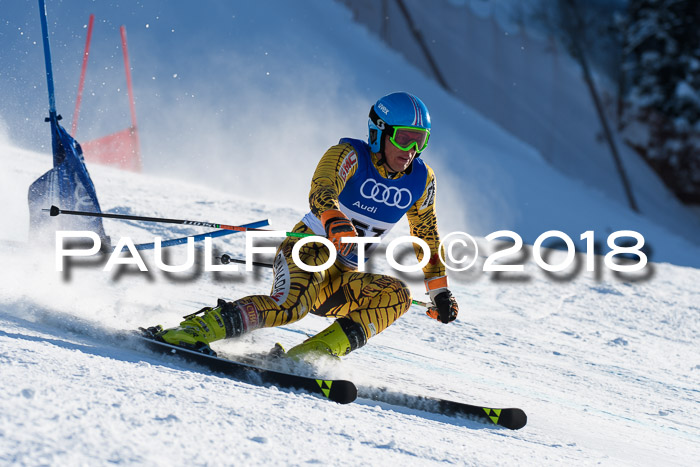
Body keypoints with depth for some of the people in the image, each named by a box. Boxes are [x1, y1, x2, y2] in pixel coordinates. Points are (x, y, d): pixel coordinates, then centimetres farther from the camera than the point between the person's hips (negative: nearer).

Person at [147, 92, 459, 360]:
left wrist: (440, 291, 16)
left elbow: (428, 236, 18)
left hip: (340, 279, 6)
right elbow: (321, 192, -33)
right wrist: (335, 222, -55)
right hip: (307, 250, -6)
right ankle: (193, 330, -32)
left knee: (396, 295, -22)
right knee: (289, 305, -36)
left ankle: (311, 355, -28)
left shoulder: (422, 180, 3)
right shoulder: (349, 156, -13)